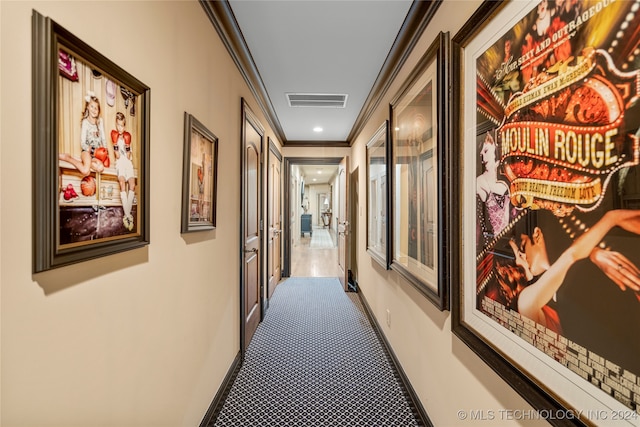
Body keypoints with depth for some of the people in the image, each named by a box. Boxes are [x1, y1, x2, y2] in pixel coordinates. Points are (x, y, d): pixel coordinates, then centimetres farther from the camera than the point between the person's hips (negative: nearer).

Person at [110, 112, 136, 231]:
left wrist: (127, 145, -8)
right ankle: (128, 215, -29)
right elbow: (117, 156, -3)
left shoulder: (127, 136, 11)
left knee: (132, 184, -23)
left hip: (128, 162, 2)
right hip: (119, 162, -2)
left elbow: (128, 156, 3)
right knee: (122, 182, -28)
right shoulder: (114, 135, 6)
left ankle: (127, 214, -15)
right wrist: (116, 143, -10)